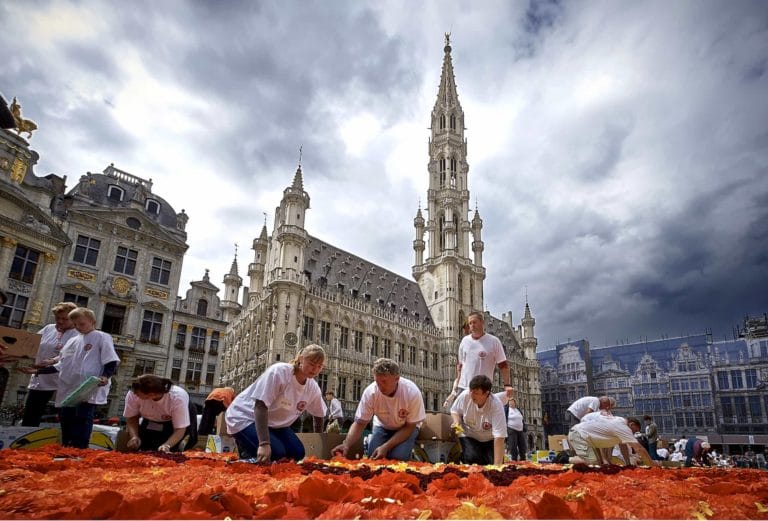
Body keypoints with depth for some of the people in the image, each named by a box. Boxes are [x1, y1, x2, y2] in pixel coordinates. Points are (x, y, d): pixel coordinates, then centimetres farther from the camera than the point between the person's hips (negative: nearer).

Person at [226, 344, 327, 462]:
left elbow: (319, 415, 10)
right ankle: (245, 445, 2)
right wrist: (264, 443, -38)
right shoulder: (279, 372, -28)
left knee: (298, 453, -6)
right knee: (276, 453, -25)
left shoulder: (313, 388, -8)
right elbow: (260, 406, -32)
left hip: (274, 423, 7)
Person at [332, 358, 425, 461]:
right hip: (383, 427, 1)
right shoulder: (370, 392, -26)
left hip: (406, 428, -1)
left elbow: (410, 427, -21)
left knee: (398, 456, -26)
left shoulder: (412, 392, -31)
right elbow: (359, 423, -18)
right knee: (373, 456, -22)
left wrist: (386, 446, -30)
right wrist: (346, 444, -36)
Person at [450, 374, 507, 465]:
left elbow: (499, 437, -36)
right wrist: (456, 422, -22)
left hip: (489, 439, -1)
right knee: (471, 458, -26)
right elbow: (455, 410, 0)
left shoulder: (496, 405, -32)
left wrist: (497, 465, -40)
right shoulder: (465, 395, -24)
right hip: (469, 436, 1)